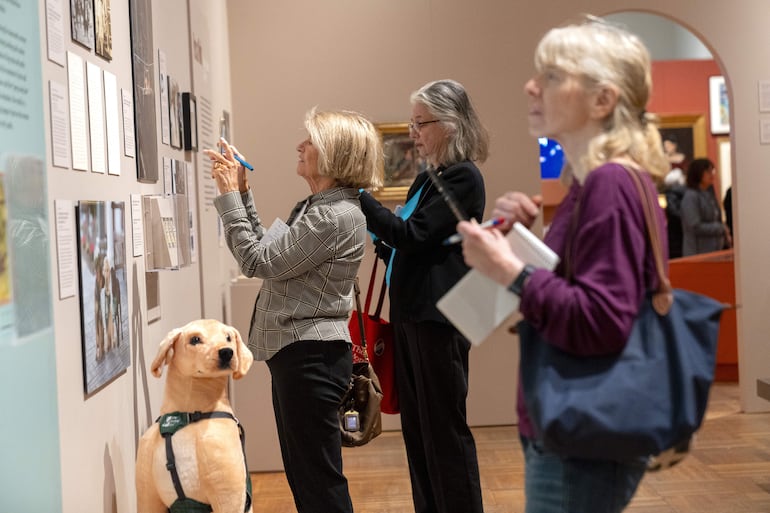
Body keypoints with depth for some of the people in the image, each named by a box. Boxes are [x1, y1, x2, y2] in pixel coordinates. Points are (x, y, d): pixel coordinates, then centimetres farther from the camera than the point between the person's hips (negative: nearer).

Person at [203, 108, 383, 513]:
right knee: (303, 477, 19)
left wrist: (230, 195, -10)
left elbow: (258, 262, -18)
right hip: (295, 352, 11)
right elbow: (270, 253, 14)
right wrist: (241, 192, 10)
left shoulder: (337, 215, -19)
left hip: (311, 357, -11)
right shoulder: (316, 206, 13)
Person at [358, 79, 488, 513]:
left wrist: (359, 196, -16)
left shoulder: (463, 177, -12)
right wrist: (387, 248, 3)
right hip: (410, 315, 9)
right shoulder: (428, 178, 15)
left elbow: (413, 234, -19)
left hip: (439, 319, -9)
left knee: (444, 429, -1)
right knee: (416, 428, 13)